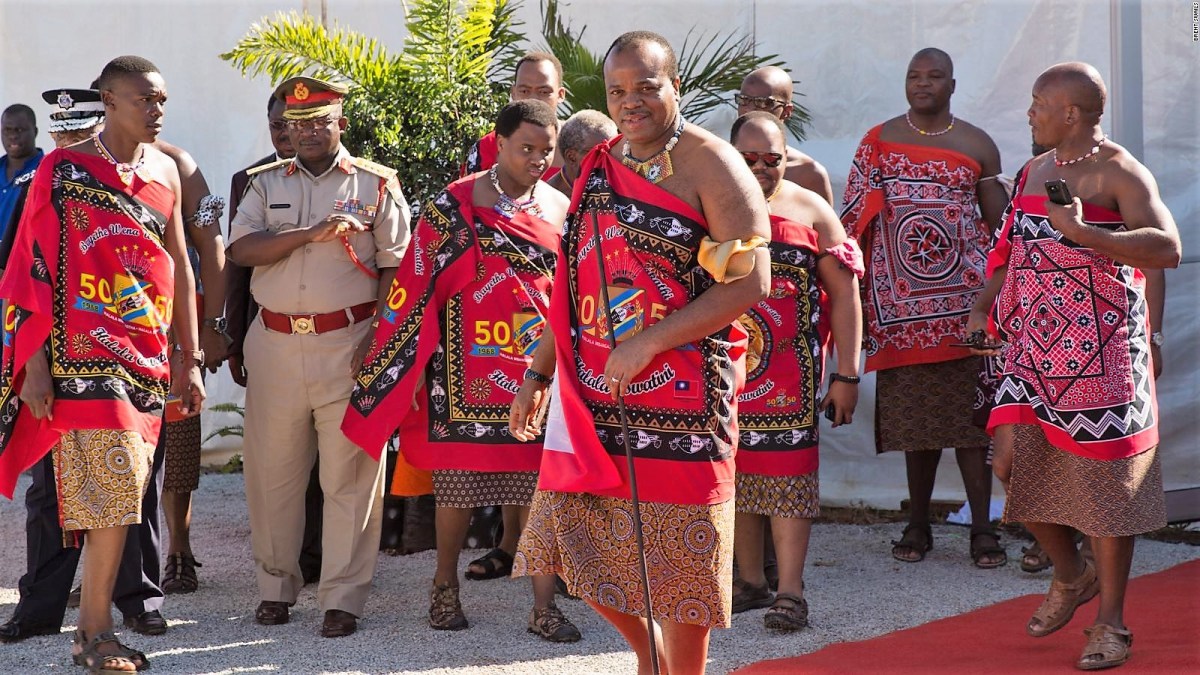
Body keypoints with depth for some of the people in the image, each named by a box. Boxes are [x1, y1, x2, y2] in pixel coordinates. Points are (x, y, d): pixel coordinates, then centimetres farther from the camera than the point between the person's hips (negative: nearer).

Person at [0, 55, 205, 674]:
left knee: (119, 497, 6)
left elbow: (178, 268, 16)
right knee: (116, 492, -11)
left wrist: (188, 359, 14)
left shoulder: (164, 171, 12)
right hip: (87, 356, -5)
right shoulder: (63, 170, -3)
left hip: (148, 360, 5)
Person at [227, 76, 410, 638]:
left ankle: (343, 599, 3)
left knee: (350, 475, -3)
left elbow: (395, 265, 0)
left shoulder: (376, 184, 4)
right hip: (275, 342, 3)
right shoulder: (267, 184, 12)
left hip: (349, 342, -3)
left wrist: (378, 337, -11)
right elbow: (239, 250, -3)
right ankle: (275, 587, 20)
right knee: (272, 470, 7)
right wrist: (311, 233, -13)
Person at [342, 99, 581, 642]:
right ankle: (445, 586, 23)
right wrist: (401, 366, -5)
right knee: (459, 480, 4)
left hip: (538, 367, 3)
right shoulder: (454, 205, -2)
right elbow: (418, 287, -2)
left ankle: (544, 606, 2)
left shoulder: (561, 210, 9)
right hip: (468, 368, -2)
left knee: (540, 486, -1)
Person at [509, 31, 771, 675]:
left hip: (679, 395, -6)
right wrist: (538, 372, 14)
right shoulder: (599, 166, 11)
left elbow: (749, 283, -16)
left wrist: (647, 343, -20)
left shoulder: (711, 165, -8)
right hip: (593, 392, 6)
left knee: (677, 553, 0)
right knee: (578, 540, 10)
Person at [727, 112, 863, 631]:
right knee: (734, 472, 6)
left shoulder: (810, 211, 4)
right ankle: (750, 582, 17)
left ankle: (791, 592, -4)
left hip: (788, 368, -2)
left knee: (786, 472, -6)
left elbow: (844, 294, 3)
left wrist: (847, 375, -2)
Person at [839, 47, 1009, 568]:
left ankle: (982, 528, -1)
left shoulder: (977, 145, 8)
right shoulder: (879, 141, 9)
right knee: (914, 413, 4)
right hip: (900, 298, 1)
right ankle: (918, 525, 15)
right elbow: (854, 218, 8)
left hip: (962, 294, -1)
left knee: (968, 410, -5)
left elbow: (998, 223, 10)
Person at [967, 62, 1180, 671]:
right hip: (1034, 344, 7)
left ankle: (1110, 621, 10)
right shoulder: (1036, 170, 15)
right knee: (1017, 459, 1)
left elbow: (1167, 249, -22)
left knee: (1104, 479, -2)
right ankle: (1071, 576, 26)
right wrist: (984, 308, 14)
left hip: (1099, 349, -7)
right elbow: (1011, 248, 26)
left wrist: (1083, 232, -30)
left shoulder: (1120, 173, -8)